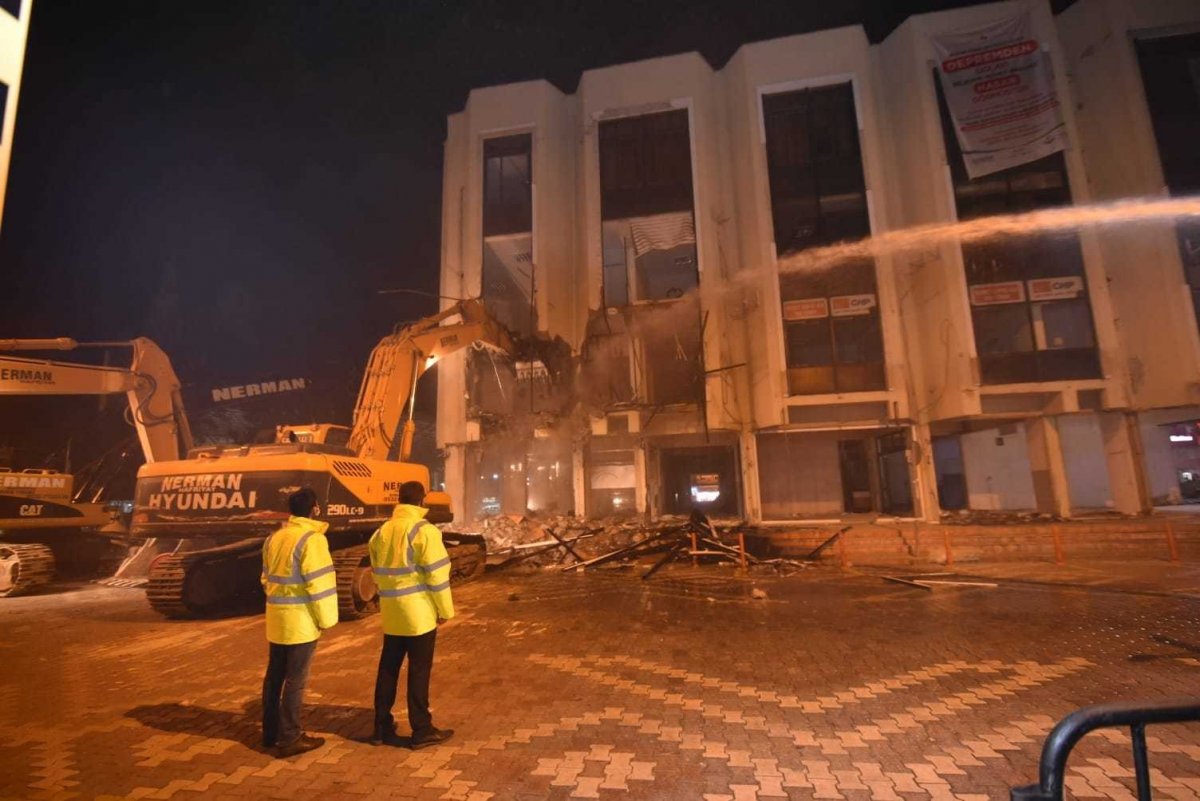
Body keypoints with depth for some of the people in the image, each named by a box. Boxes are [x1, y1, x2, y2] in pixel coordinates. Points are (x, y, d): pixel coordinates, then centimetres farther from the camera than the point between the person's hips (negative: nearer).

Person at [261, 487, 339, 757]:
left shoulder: (274, 538, 7)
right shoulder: (312, 539, -19)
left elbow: (267, 578, 14)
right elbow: (319, 584, -20)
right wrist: (326, 619, -9)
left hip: (277, 617, 8)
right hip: (301, 620, -8)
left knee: (274, 675, 18)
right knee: (295, 679, 2)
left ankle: (271, 732, 30)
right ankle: (289, 738, 11)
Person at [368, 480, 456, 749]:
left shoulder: (381, 532, 7)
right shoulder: (424, 530, -15)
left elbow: (379, 573, 12)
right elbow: (436, 575, -16)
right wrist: (445, 610, -6)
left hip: (391, 612, 6)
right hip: (419, 612, -6)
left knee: (387, 668, 16)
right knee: (419, 670, 3)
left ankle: (382, 727, 26)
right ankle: (421, 731, 13)